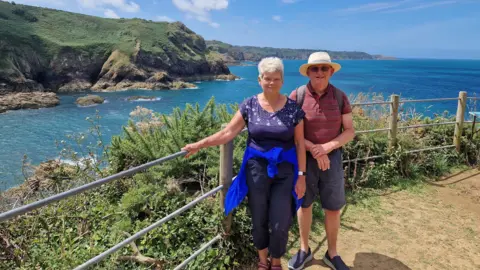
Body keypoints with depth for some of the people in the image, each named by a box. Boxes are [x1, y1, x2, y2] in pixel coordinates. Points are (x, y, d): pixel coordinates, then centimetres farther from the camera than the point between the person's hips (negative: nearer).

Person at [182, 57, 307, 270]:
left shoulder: (293, 108, -4)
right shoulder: (249, 106, -3)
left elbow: (300, 143, -1)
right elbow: (227, 133, -5)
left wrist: (301, 175, -3)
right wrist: (199, 145, -15)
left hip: (285, 170, 0)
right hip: (256, 169, 1)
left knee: (280, 222, 2)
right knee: (259, 219, 12)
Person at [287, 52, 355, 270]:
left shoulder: (339, 96, -4)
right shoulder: (297, 95, -9)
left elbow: (350, 131, -1)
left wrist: (327, 147, -17)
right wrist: (314, 149, -19)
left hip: (332, 157, 2)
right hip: (304, 157, -1)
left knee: (333, 208, 9)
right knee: (304, 203, 13)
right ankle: (304, 250, 32)